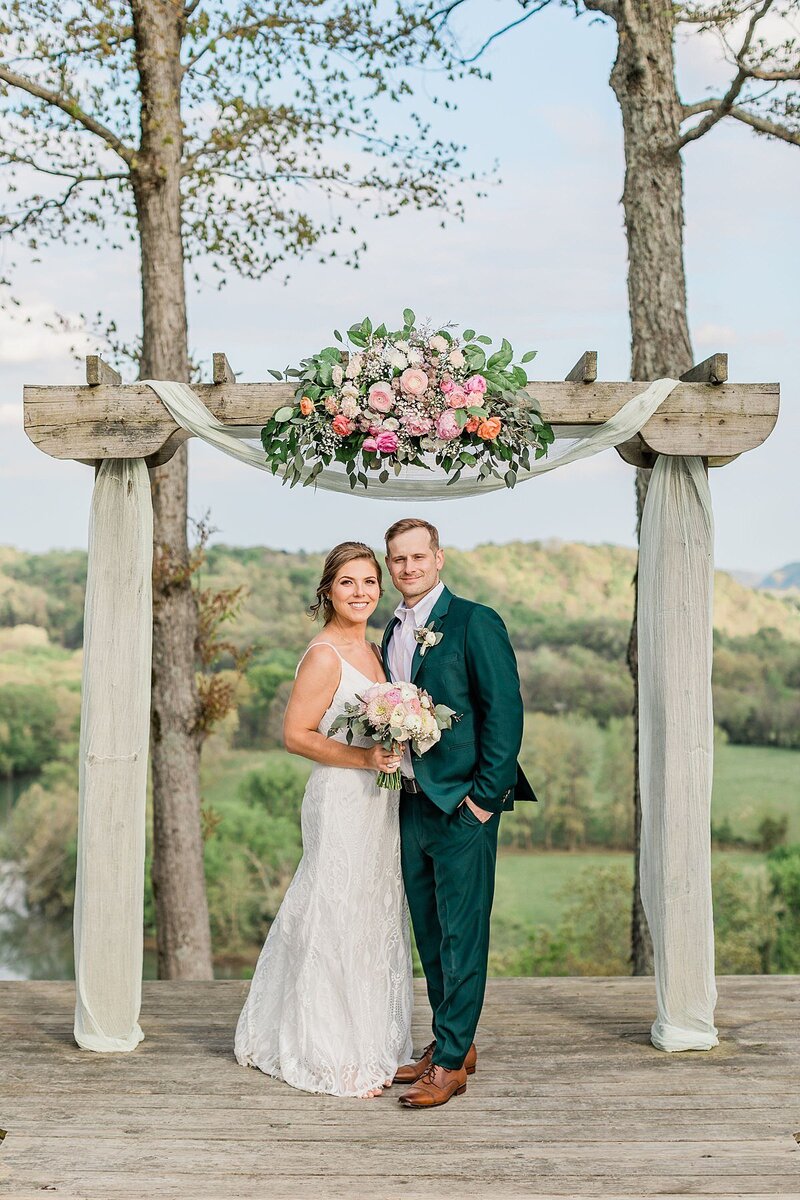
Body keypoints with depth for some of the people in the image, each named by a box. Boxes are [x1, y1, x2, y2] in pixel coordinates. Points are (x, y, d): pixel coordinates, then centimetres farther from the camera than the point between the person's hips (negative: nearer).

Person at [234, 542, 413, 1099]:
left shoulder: (374, 651, 13)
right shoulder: (324, 656, -13)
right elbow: (295, 735, -15)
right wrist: (363, 758, -22)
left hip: (378, 804, 9)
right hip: (341, 803, -9)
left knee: (377, 923, 15)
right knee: (338, 925, -1)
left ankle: (373, 1046, 28)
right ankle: (338, 1060, 11)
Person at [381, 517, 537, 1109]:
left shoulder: (474, 621, -8)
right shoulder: (394, 630, 15)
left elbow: (505, 710, -12)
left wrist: (486, 795, -15)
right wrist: (393, 777, 10)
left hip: (462, 804, -8)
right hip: (412, 803, 8)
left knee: (462, 933, -2)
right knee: (430, 933, 15)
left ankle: (451, 1062, 6)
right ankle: (454, 1043, 28)